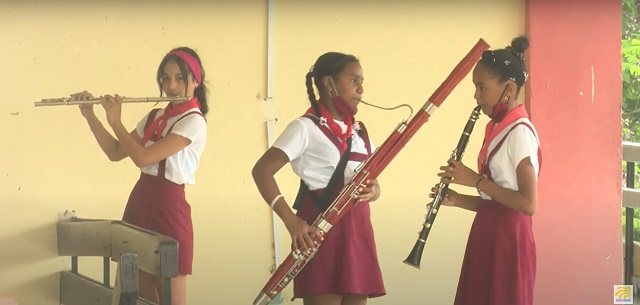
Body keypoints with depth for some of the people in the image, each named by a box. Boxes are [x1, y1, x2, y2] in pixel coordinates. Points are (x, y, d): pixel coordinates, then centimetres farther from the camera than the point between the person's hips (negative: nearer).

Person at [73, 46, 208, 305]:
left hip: (167, 206, -8)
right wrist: (89, 116, 5)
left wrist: (115, 121, -10)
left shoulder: (193, 122, -14)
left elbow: (143, 158, -20)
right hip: (140, 201, 8)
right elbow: (115, 153, 14)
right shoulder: (154, 117, 12)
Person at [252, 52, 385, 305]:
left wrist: (373, 190, -6)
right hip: (321, 232, -7)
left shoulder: (359, 132, 16)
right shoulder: (306, 128, -6)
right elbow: (261, 170, -13)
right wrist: (291, 221, -23)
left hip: (357, 231, 7)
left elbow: (373, 184, 20)